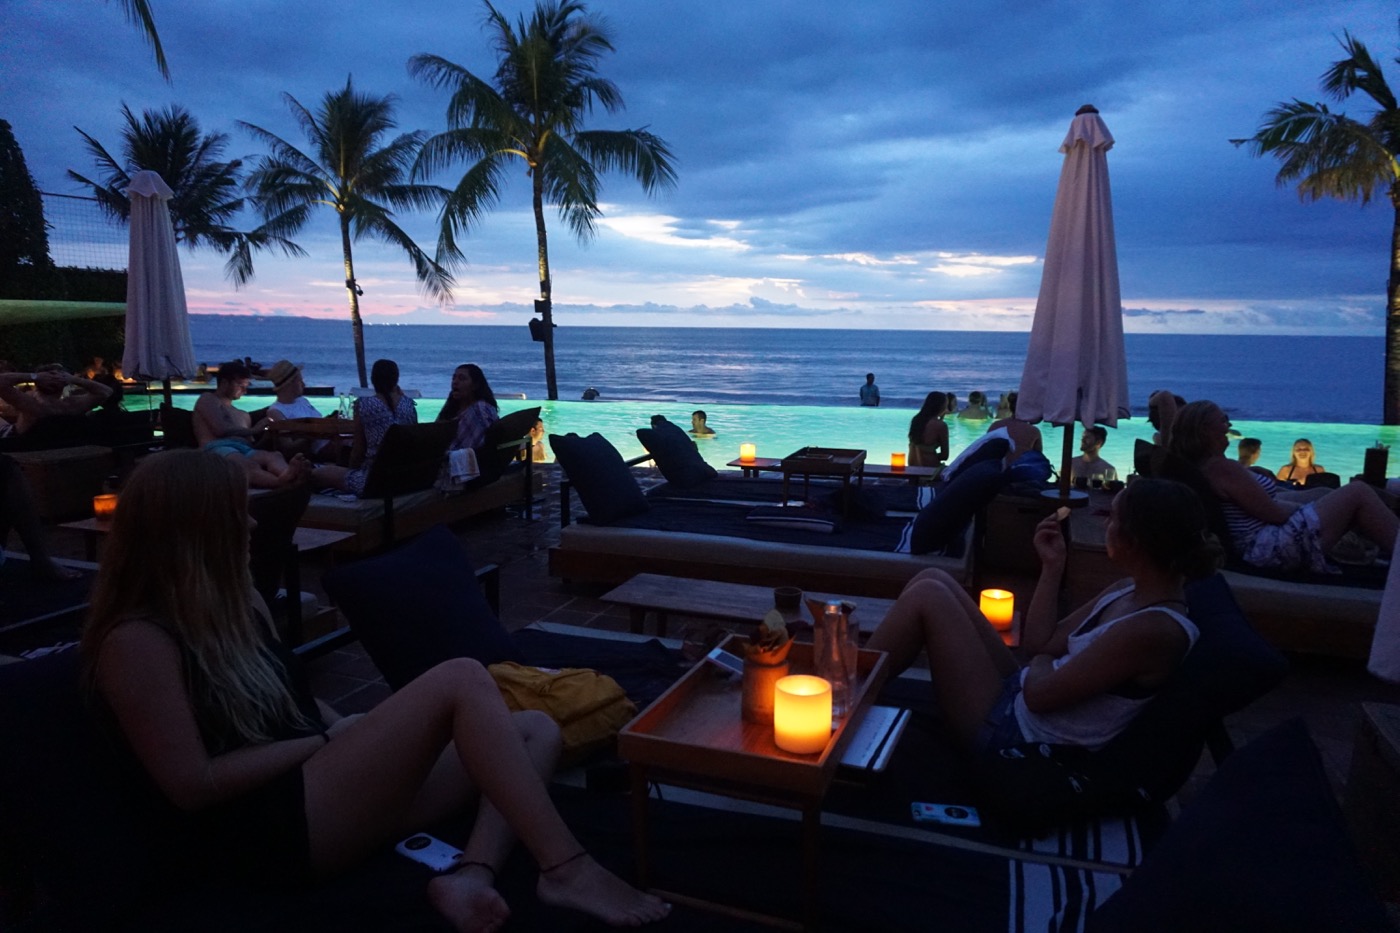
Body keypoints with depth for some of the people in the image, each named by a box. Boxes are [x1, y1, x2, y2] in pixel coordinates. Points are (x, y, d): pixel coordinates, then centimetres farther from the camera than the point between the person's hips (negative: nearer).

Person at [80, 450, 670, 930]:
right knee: (462, 680, -23)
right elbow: (193, 786, -16)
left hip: (316, 784, 9)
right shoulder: (138, 641, -11)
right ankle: (567, 868, -21)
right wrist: (325, 740, -9)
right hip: (271, 830, -9)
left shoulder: (222, 608, 17)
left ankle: (471, 875, -25)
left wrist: (351, 732, 2)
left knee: (535, 732, 0)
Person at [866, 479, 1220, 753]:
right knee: (933, 581, 4)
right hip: (1016, 700, 9)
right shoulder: (1128, 591, 3)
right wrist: (1052, 566, 3)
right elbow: (1039, 643, 7)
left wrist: (1041, 664, 1)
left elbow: (1039, 693, -21)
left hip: (1012, 734, -9)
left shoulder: (1152, 630, -24)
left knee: (927, 596, -14)